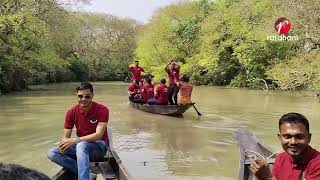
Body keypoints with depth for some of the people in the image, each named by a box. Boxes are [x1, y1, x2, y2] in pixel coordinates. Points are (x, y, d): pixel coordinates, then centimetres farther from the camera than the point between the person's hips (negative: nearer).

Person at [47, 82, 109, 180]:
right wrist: (64, 144, -26)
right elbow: (66, 137, -1)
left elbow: (98, 135, -24)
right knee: (52, 153, -16)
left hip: (99, 146, -5)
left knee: (81, 145, -38)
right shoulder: (72, 112, -3)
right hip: (80, 146, 6)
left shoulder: (102, 110, -15)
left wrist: (76, 140, -35)